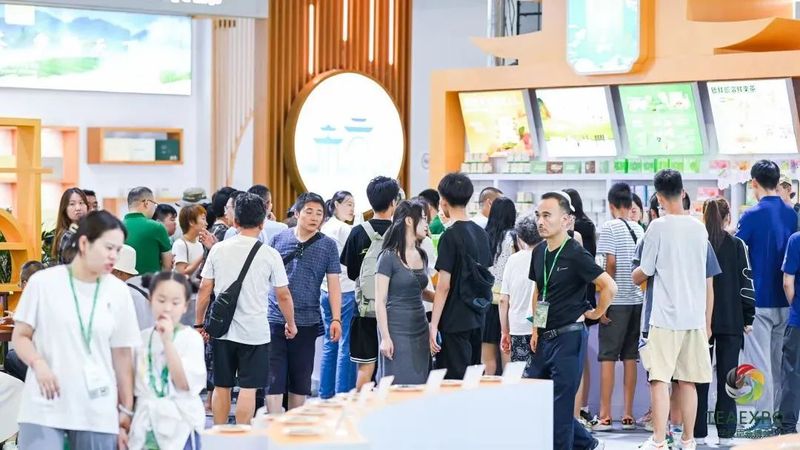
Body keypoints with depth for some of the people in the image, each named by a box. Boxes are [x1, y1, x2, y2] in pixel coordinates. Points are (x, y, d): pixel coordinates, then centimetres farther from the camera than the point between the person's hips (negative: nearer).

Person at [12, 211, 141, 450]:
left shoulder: (118, 291, 4)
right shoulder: (44, 282, -2)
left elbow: (122, 355, 9)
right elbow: (20, 335, 4)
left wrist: (126, 412, 9)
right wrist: (38, 363, -16)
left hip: (98, 414, 2)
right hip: (44, 409, -2)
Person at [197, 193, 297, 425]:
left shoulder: (218, 249, 0)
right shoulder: (269, 255, -5)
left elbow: (205, 289, 2)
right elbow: (283, 295, 1)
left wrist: (199, 324, 12)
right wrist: (291, 324, 16)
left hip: (222, 329, 3)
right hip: (255, 331, -3)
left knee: (221, 387, 11)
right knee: (248, 388, 0)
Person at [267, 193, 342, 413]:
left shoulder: (328, 245, 3)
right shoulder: (279, 239, 4)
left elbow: (333, 284, 1)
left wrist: (336, 319, -6)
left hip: (307, 322, 1)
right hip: (275, 319, -1)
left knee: (301, 380, 9)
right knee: (274, 378, -5)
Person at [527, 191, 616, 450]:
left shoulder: (575, 254, -14)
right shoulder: (539, 253, 9)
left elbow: (609, 286, -18)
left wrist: (596, 313, -6)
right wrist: (535, 329, 13)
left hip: (568, 336, -8)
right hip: (545, 337, 8)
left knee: (560, 403, -5)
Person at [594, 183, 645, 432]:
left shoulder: (609, 228, -7)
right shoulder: (639, 229, 8)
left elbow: (611, 264, -12)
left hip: (616, 301, -5)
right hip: (637, 300, 5)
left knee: (607, 357, -1)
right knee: (630, 357, 9)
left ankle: (605, 416, -2)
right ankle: (628, 415, 11)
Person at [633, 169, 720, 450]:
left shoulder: (658, 227, -7)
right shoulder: (699, 229, 8)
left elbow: (644, 272, -2)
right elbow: (709, 283, 11)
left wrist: (634, 277, 22)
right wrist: (707, 323, 19)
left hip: (665, 316, -5)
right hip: (695, 318, 5)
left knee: (659, 379, -5)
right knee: (687, 381, 10)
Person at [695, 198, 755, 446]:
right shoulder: (737, 245, -3)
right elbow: (746, 281, -3)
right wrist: (748, 318, 5)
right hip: (731, 320, -1)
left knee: (700, 378, 6)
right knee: (727, 377, 4)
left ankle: (698, 432, 5)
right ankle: (726, 432, 3)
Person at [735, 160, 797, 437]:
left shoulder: (752, 216, -12)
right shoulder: (791, 215, 5)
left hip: (759, 300, -5)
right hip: (785, 300, 6)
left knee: (759, 361, -3)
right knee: (780, 361, 12)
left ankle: (764, 418, -5)